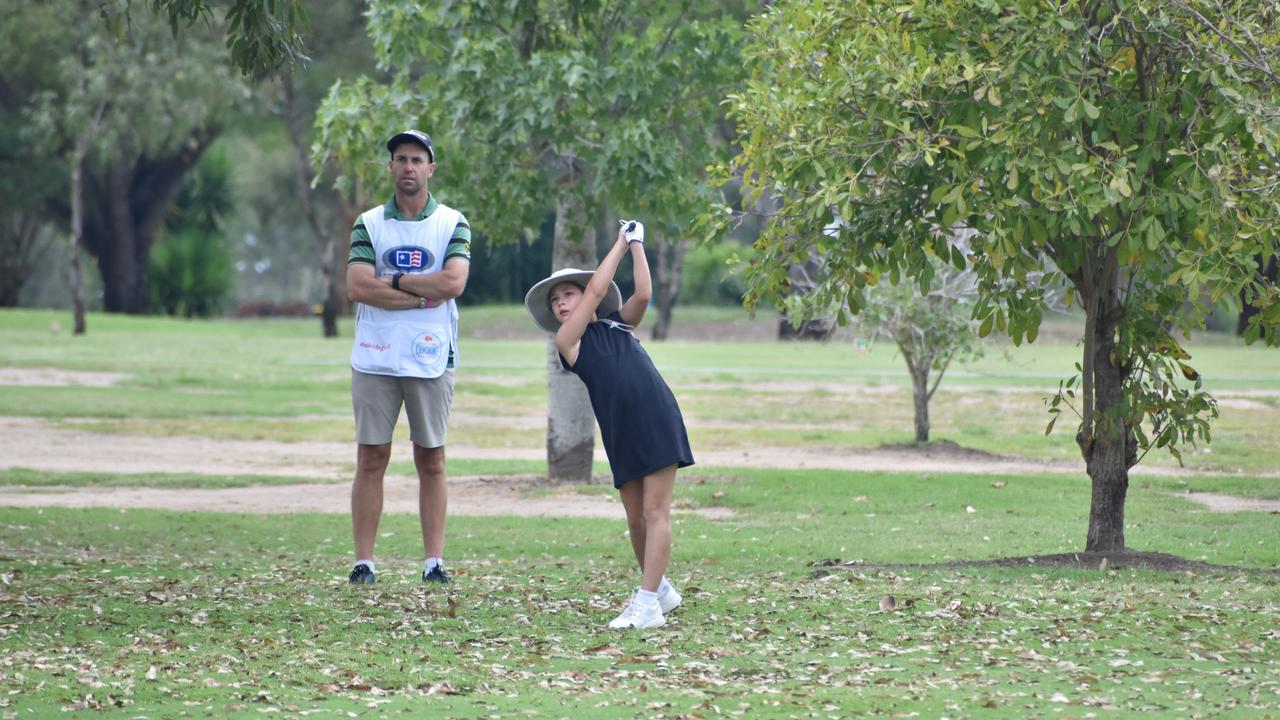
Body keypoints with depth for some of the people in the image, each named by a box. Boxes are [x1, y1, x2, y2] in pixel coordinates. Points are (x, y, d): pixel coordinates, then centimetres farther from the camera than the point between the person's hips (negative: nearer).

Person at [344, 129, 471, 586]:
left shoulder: (452, 224, 5)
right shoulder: (369, 224, 7)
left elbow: (454, 282, -12)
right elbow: (357, 287, -8)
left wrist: (392, 281, -8)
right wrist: (422, 296, -11)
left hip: (432, 360, 0)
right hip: (375, 358, 0)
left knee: (431, 462, 3)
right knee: (371, 459, 0)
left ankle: (434, 562, 4)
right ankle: (364, 562, 1)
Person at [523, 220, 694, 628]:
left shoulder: (618, 324, 14)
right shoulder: (567, 341, 5)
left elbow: (643, 294, -2)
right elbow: (597, 290, 0)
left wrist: (637, 247, 2)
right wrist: (620, 243, 7)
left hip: (658, 422, -1)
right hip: (620, 435, 1)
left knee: (654, 511, -7)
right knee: (636, 518, 6)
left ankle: (649, 603, -13)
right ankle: (660, 588, 27)